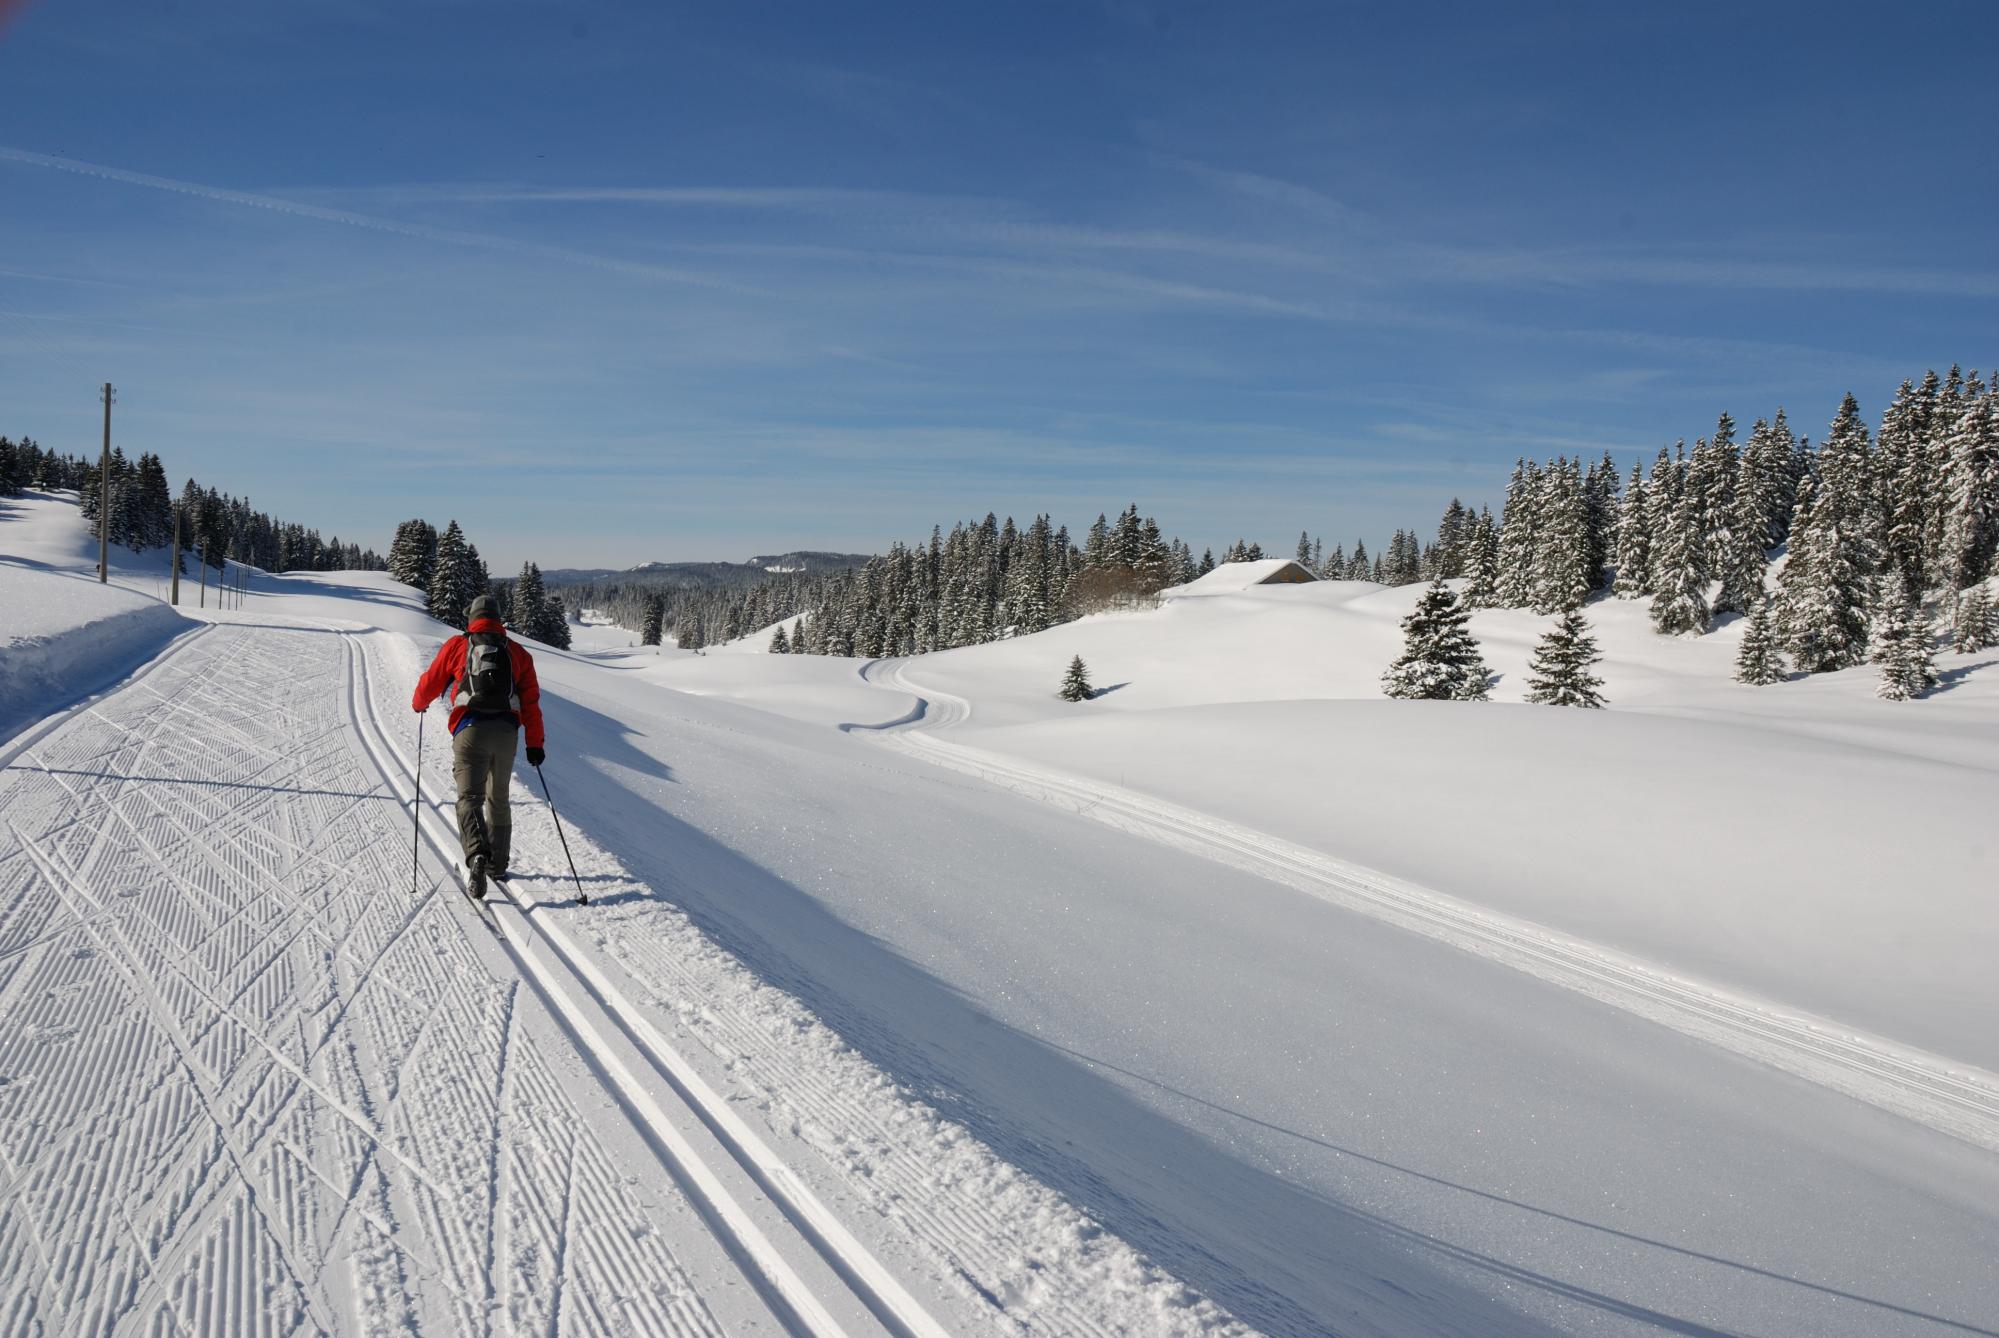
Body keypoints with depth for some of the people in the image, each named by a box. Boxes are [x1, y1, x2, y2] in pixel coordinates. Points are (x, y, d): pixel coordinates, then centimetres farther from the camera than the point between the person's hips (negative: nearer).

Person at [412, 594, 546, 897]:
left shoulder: (457, 646, 8)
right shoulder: (517, 652, 13)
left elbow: (431, 682, 15)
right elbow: (531, 701, 9)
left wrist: (419, 703, 38)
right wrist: (535, 743, 12)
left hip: (471, 729, -3)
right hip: (506, 732, 3)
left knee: (469, 797, -7)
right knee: (498, 800, 18)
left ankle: (477, 854, -32)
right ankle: (497, 864, 24)